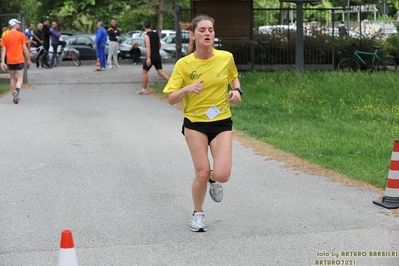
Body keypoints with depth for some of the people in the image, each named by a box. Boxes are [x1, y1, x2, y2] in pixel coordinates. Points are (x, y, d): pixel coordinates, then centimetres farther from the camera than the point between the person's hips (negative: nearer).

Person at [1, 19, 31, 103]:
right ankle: (17, 90, -28)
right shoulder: (21, 35, -5)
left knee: (12, 78, 16)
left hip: (10, 61, 3)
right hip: (19, 60, -3)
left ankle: (15, 96, 17)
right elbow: (25, 48, -5)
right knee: (20, 78, 0)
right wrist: (28, 59, 4)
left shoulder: (5, 36, 4)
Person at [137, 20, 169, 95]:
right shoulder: (156, 34, 12)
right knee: (160, 71, 3)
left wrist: (148, 58, -27)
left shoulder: (146, 35, -9)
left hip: (151, 56, -6)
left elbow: (148, 46, -21)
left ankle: (144, 90, 10)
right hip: (157, 56, 6)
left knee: (144, 72, 7)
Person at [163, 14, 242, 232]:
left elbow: (234, 77, 18)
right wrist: (187, 88, -28)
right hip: (195, 123, -1)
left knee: (222, 174, -13)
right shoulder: (184, 64, -10)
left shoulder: (226, 58, -5)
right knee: (202, 172, -5)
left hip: (221, 122, 1)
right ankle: (197, 214, 23)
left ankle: (213, 179, 28)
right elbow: (171, 99, -9)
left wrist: (237, 90, -3)